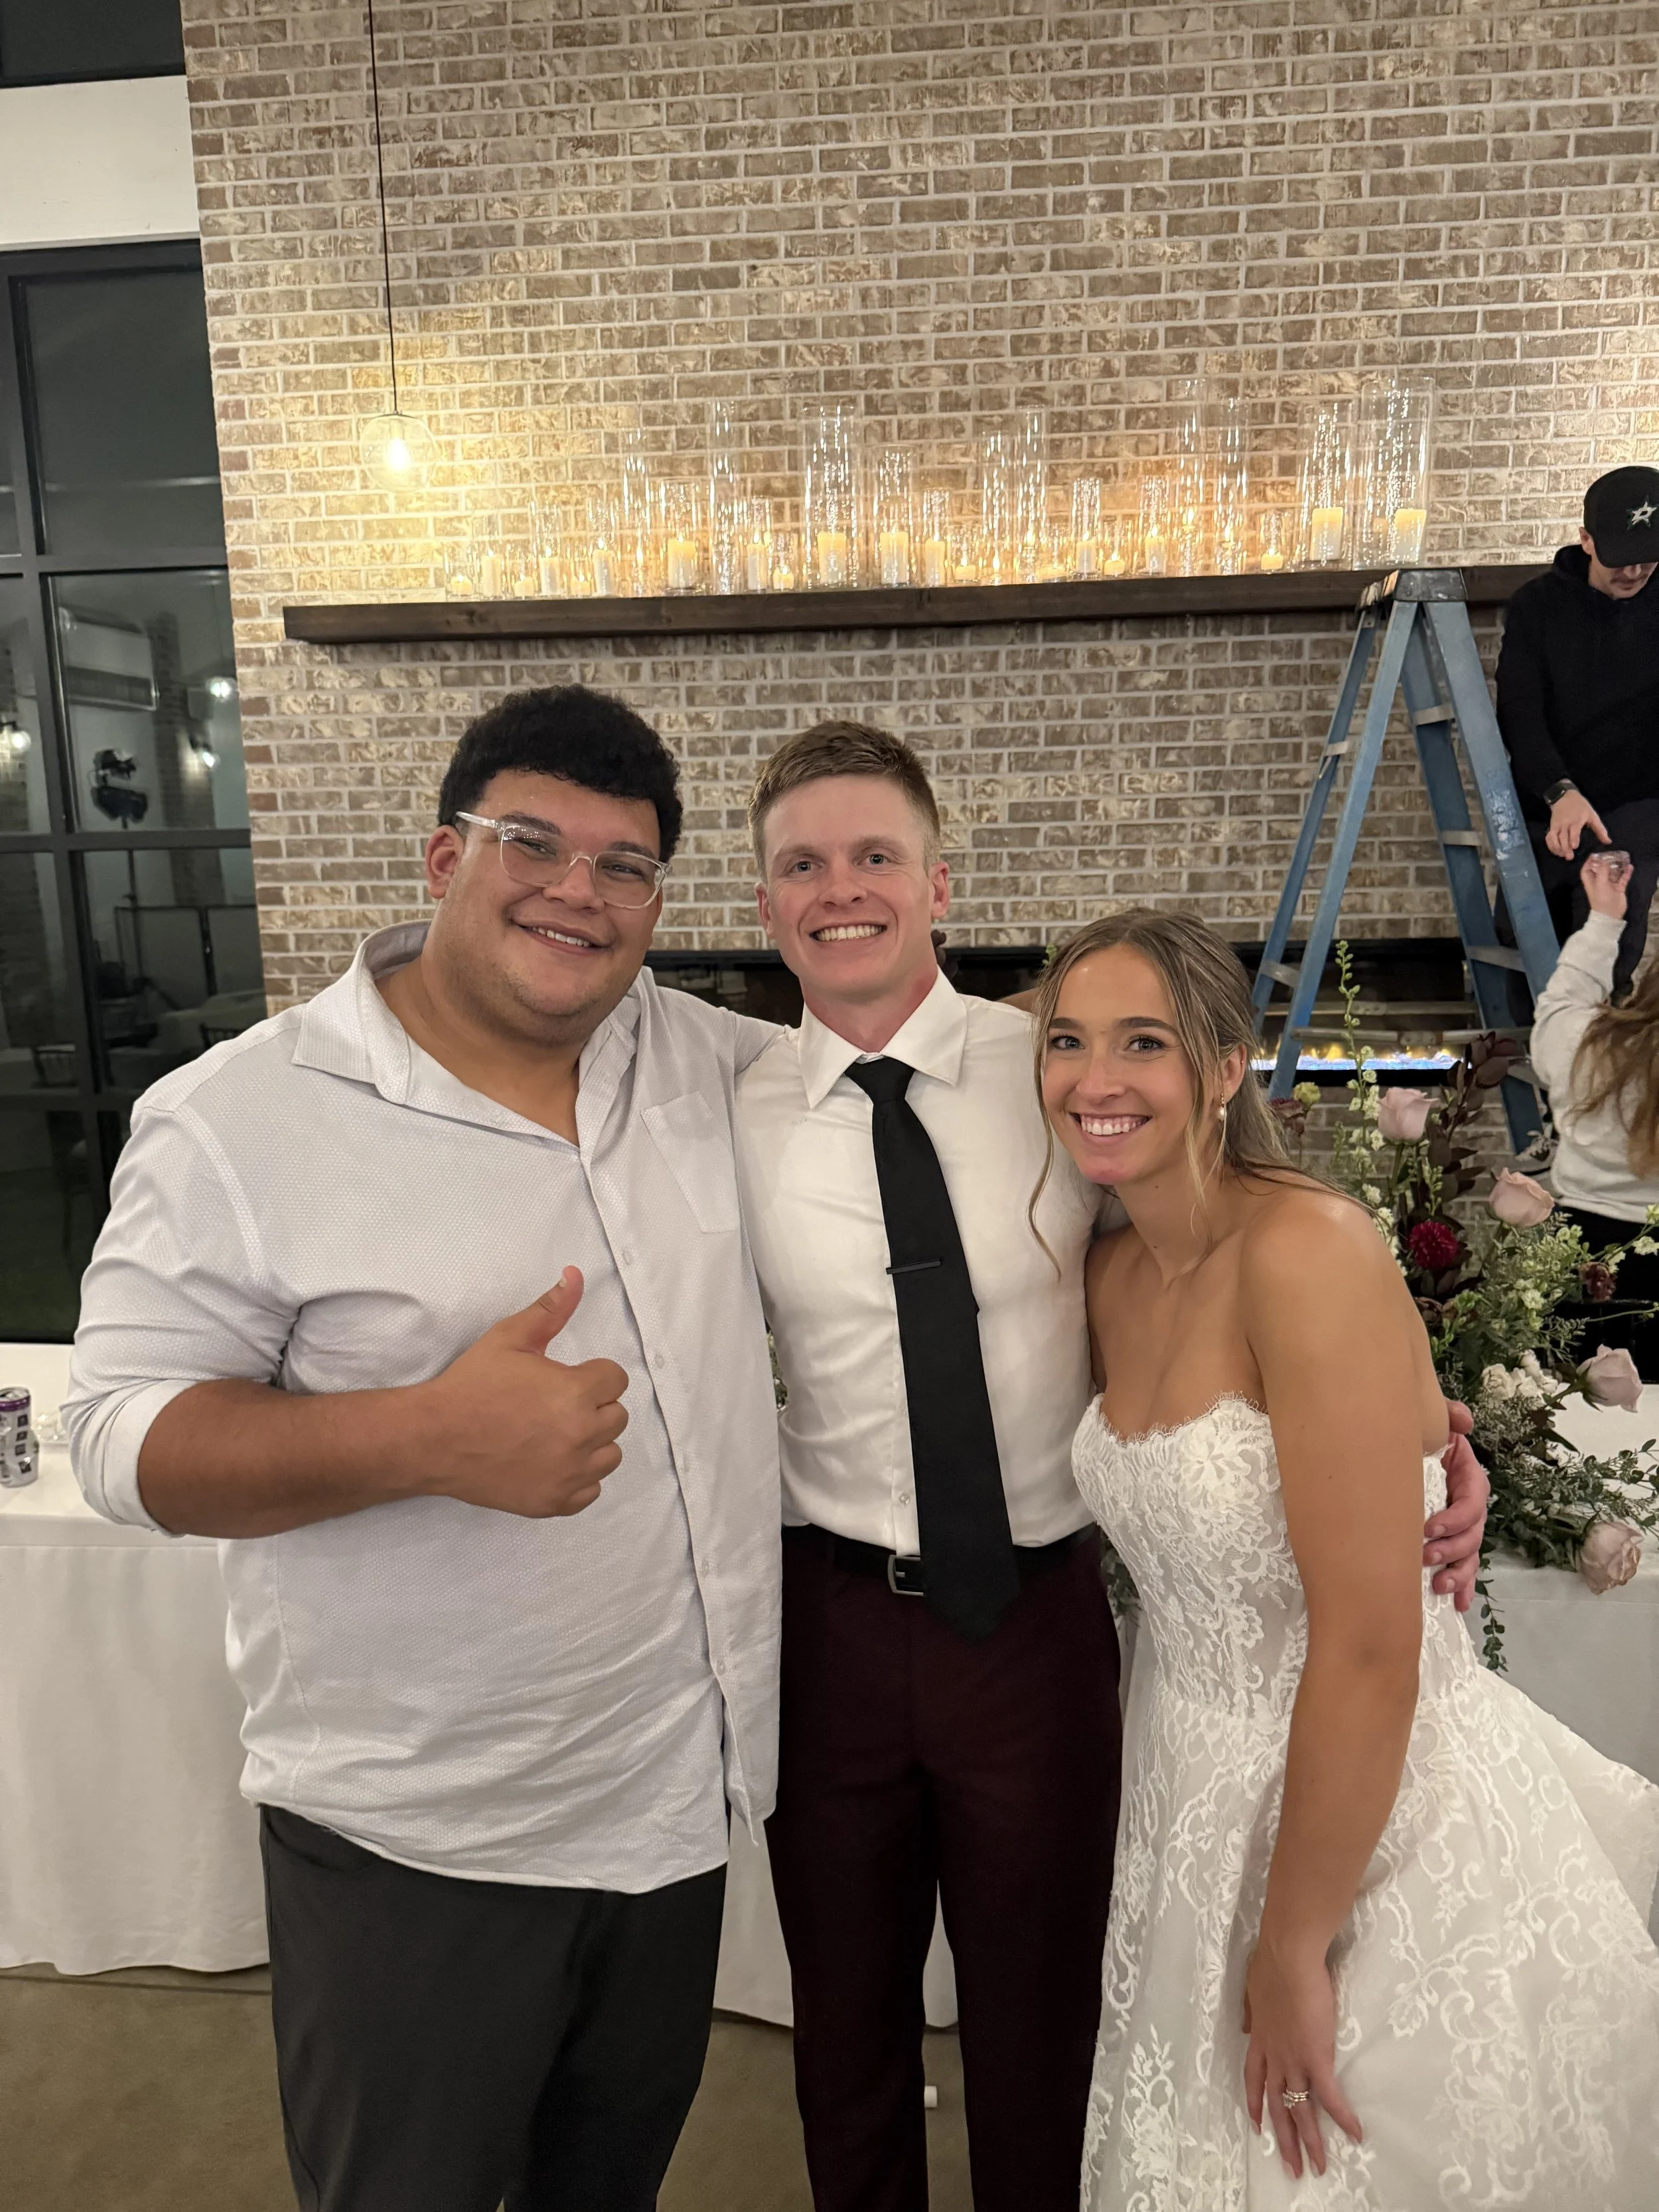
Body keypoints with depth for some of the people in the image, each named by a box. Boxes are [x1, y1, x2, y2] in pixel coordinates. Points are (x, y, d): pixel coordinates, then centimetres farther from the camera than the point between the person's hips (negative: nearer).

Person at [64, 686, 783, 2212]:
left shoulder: (707, 1061, -1)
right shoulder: (240, 1119, -15)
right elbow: (127, 1438, -16)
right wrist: (429, 1437, -31)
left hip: (676, 1794, 5)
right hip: (418, 1848, -4)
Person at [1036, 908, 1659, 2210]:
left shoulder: (1311, 1248, -25)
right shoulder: (1114, 1273, 0)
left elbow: (1369, 1647, -25)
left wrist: (1292, 1948, -16)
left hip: (1386, 1824, -7)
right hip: (1204, 1805, 7)